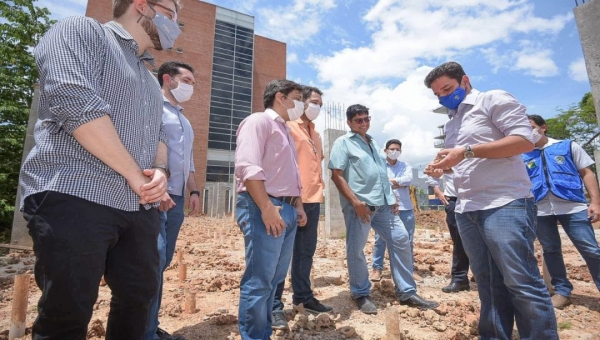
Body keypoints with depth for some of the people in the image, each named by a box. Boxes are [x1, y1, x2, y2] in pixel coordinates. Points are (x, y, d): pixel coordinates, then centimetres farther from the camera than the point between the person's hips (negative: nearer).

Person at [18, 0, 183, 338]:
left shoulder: (149, 80, 23)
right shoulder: (81, 30, 0)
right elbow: (76, 101, -16)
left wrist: (160, 170, -2)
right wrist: (135, 175, -13)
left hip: (140, 207, 8)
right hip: (75, 200, -7)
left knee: (138, 297, 14)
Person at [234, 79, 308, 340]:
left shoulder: (285, 131, 24)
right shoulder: (258, 121, -5)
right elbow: (248, 167, -19)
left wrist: (298, 205, 19)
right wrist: (267, 208, -22)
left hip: (287, 209, 10)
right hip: (263, 208, -9)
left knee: (274, 278, 15)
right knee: (259, 281, -3)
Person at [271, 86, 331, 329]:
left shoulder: (315, 134, 21)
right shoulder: (288, 126, -4)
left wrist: (319, 184, 16)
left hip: (313, 199, 8)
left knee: (306, 251, 15)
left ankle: (303, 296, 29)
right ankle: (275, 306, 9)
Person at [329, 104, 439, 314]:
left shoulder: (373, 143, 22)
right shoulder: (343, 143, 0)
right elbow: (337, 175, -11)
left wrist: (391, 198, 14)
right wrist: (355, 201, -19)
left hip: (383, 204, 7)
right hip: (359, 205, -7)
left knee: (401, 240, 6)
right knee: (355, 250, 0)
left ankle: (407, 292, 18)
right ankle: (361, 294, 19)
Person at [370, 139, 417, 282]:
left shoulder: (406, 166, 14)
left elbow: (408, 179, -5)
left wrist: (390, 181, -6)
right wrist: (400, 184, -6)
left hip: (405, 208, 3)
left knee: (407, 240, 10)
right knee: (380, 239, 1)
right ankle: (376, 268, 12)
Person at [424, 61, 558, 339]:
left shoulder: (494, 100, 0)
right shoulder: (451, 123, 21)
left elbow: (524, 140, -12)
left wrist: (467, 151, -20)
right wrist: (441, 168, 6)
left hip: (505, 204, -7)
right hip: (466, 211, 7)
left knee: (522, 283, -4)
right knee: (488, 284, 12)